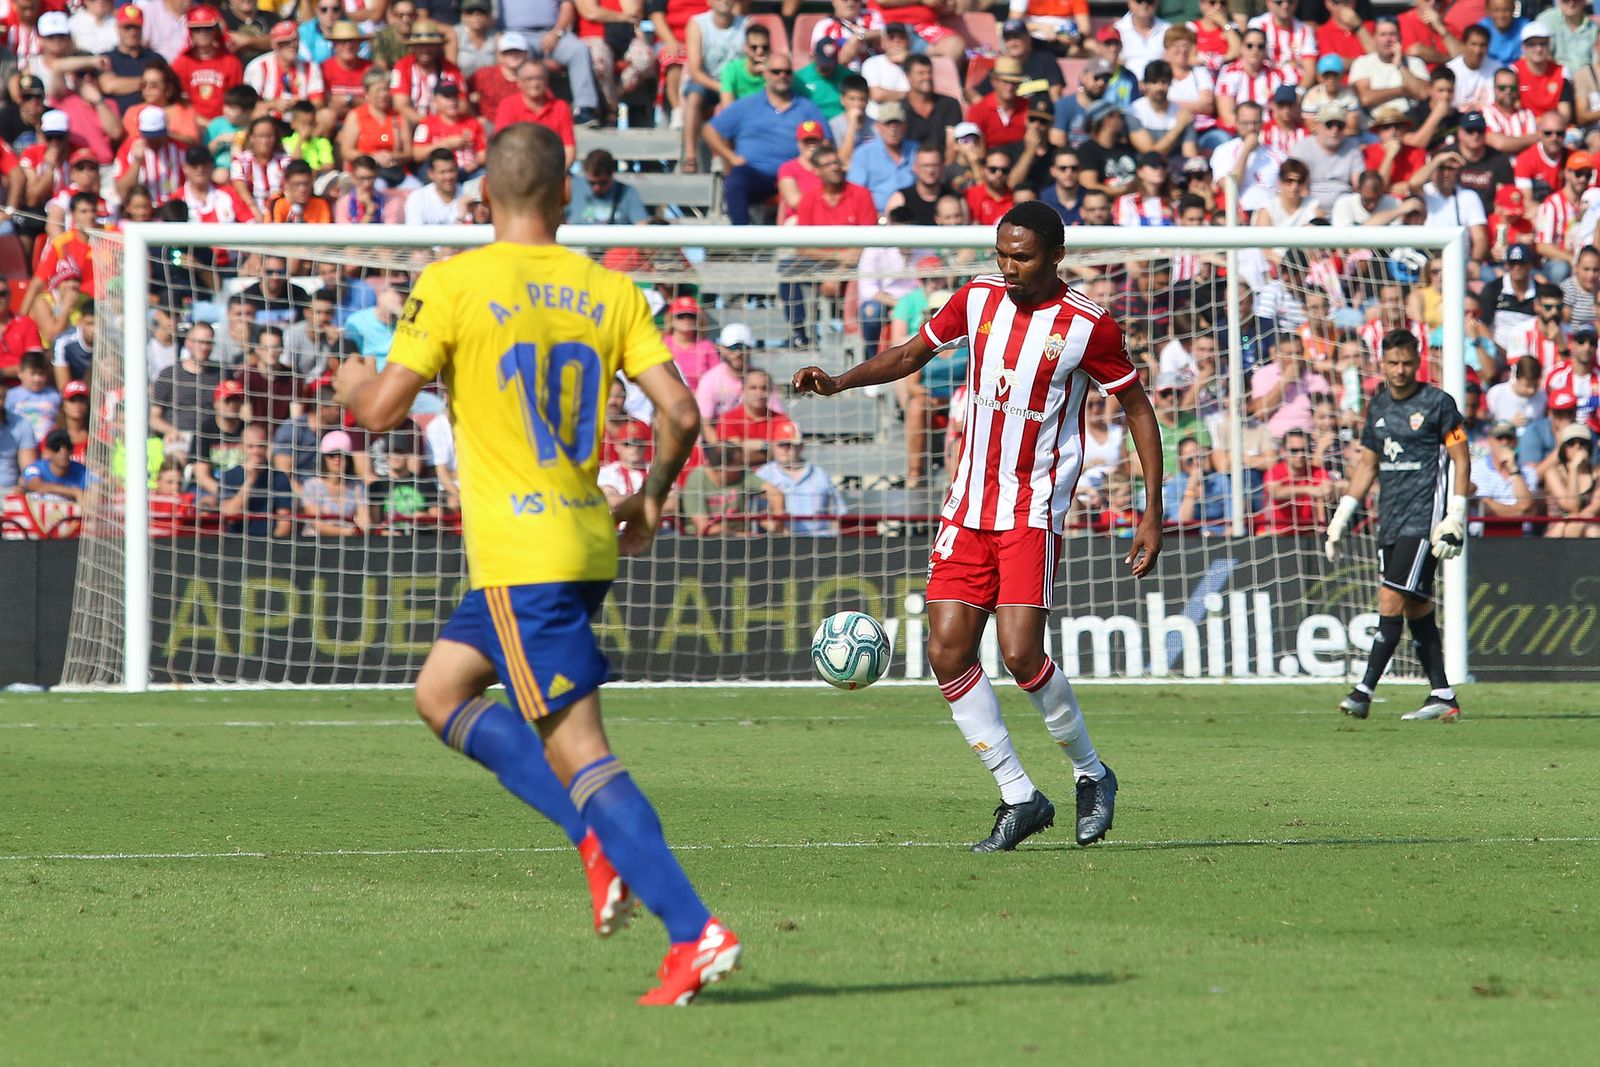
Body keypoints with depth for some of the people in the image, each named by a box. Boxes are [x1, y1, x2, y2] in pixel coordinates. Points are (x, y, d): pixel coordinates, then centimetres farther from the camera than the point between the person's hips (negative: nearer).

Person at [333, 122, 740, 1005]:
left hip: (520, 551, -7)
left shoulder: (453, 284, -8)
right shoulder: (608, 290, 5)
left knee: (575, 748, -8)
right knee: (439, 690, 22)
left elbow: (383, 409, -8)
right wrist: (649, 501, 18)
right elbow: (679, 413, 0)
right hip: (587, 539, 7)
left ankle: (696, 931, -16)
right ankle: (600, 840, 11)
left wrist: (354, 382, 16)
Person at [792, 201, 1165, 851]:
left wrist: (1152, 514, -5)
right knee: (947, 651, -5)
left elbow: (1138, 409, -1)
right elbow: (911, 354, 19)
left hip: (1034, 510, -5)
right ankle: (1019, 797, 6)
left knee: (1020, 653, -17)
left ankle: (1091, 775, 7)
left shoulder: (1089, 327, -9)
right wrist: (839, 382, 3)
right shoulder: (979, 298, 4)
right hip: (969, 505, 5)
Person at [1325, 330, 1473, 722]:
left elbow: (1461, 458, -4)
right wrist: (1342, 517, 18)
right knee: (1416, 609, 7)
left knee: (1392, 600, -14)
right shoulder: (1379, 405, 13)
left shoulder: (1437, 402, -4)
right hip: (1390, 520, 7)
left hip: (1423, 518, -7)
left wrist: (1456, 518, -11)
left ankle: (1364, 693, -16)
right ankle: (1443, 696, 12)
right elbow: (1368, 463, 22)